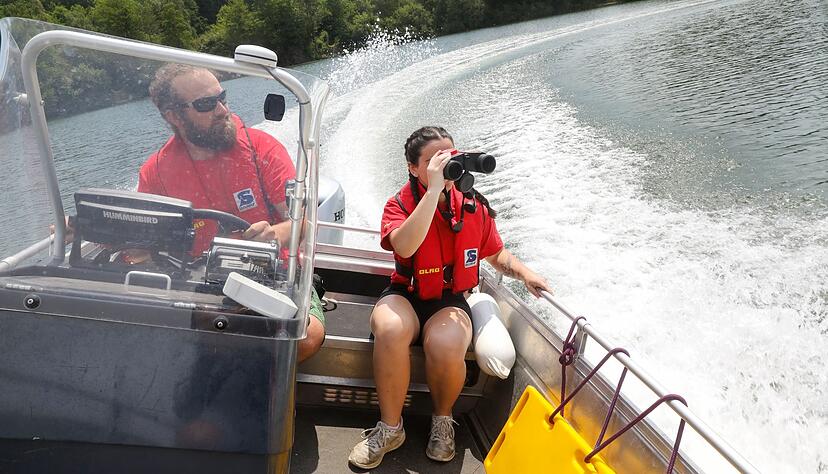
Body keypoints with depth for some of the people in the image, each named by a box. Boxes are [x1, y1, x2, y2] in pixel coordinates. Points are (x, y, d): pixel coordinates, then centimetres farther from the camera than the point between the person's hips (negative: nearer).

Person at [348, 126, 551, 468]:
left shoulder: (474, 206, 1)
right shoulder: (400, 204, -8)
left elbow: (496, 254, 17)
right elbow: (404, 247, -32)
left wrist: (524, 273, -4)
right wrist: (434, 190, -31)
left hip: (450, 300, 1)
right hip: (405, 294, -1)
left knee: (446, 347, -34)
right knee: (391, 331, -37)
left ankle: (442, 420, 0)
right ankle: (390, 428, -13)